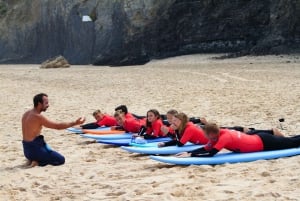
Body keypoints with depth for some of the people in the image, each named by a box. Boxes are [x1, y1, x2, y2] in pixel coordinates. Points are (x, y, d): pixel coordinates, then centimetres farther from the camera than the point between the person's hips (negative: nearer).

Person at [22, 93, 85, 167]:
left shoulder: (26, 114, 8)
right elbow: (58, 126, -18)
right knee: (61, 160, -1)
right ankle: (38, 162, -11)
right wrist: (75, 123, -12)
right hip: (35, 149, -9)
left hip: (27, 149, 9)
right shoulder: (38, 117, -20)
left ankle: (33, 159, 10)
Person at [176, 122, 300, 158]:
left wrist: (190, 155, -39)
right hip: (259, 139, 7)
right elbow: (205, 149, -7)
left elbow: (210, 153, -38)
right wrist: (189, 152, -19)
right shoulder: (220, 134, -8)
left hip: (264, 143, -6)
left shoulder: (224, 137, -31)